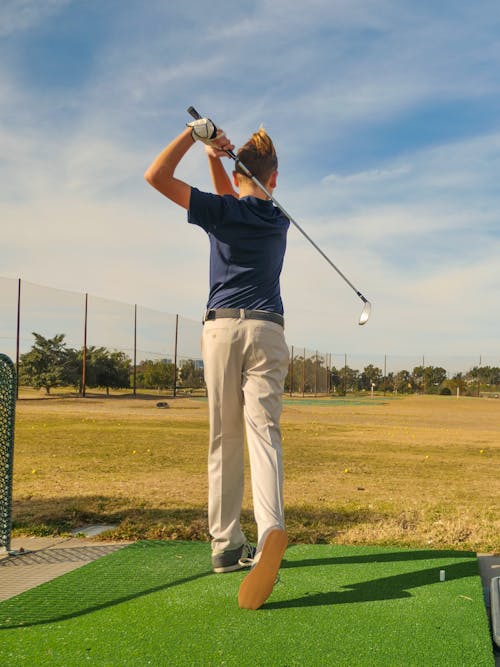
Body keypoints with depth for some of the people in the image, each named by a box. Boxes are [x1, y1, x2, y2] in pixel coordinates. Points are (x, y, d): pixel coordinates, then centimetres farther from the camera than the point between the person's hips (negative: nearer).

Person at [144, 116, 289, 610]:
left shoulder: (220, 211, 0)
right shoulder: (279, 221, 14)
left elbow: (157, 176, -1)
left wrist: (196, 134, 6)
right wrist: (215, 156, 23)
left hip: (222, 328, -2)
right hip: (267, 330, 2)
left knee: (224, 441, 5)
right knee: (264, 432, -9)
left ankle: (225, 545, 9)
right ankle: (271, 528, -32)